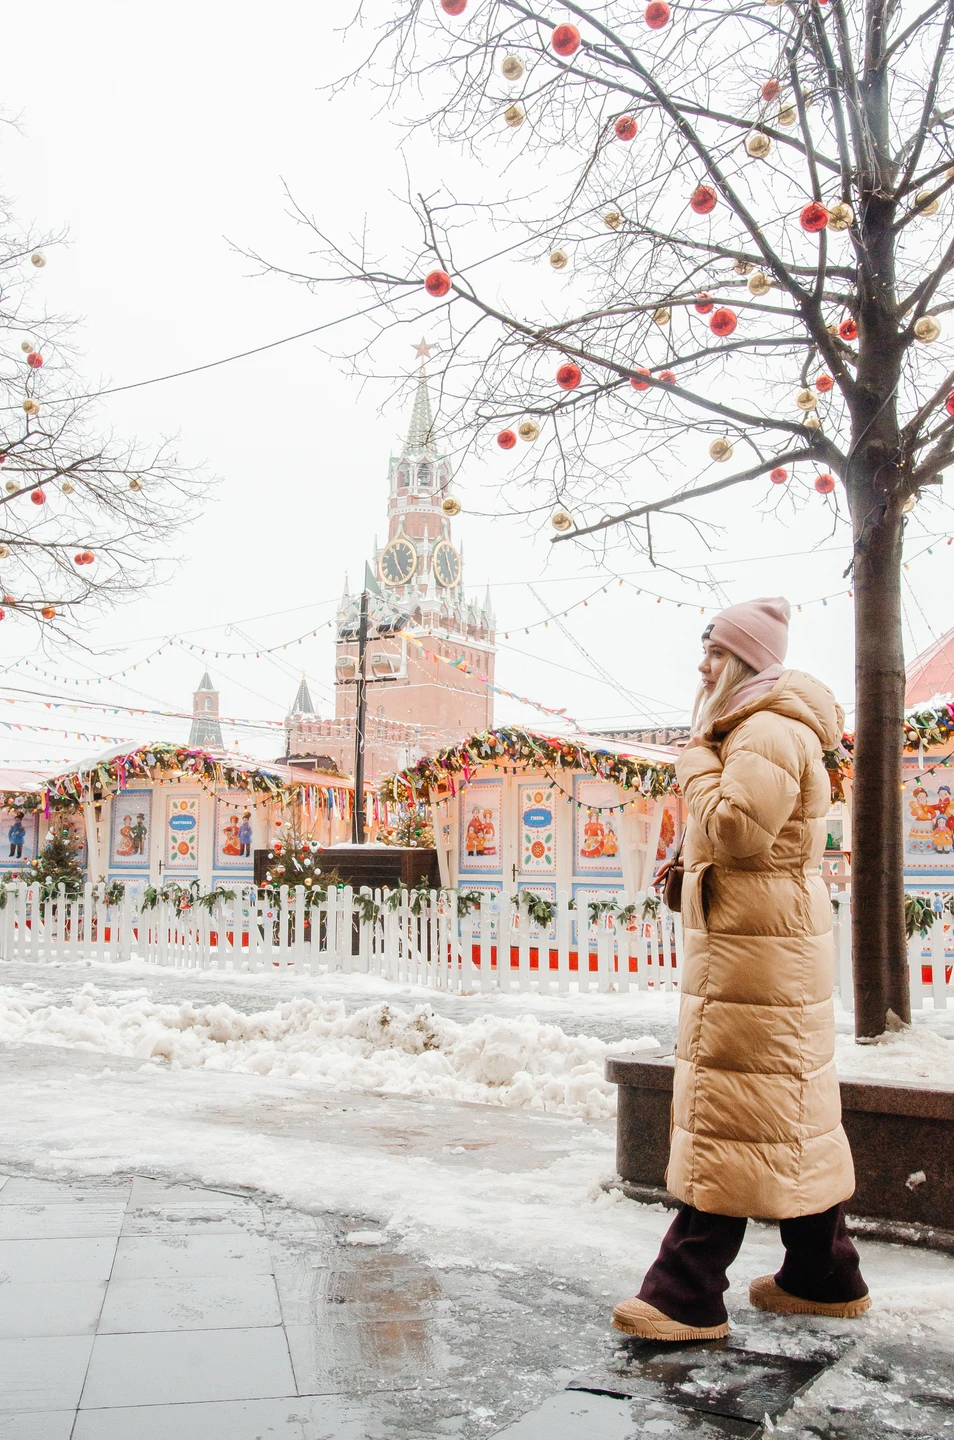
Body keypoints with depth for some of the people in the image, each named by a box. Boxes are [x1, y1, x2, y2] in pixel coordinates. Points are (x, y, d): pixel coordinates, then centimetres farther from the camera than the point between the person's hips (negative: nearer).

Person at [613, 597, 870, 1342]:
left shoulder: (768, 733, -15)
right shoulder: (760, 730, 20)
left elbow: (737, 832, -24)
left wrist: (697, 764, -11)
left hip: (755, 950, -11)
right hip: (760, 944, 11)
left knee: (726, 1113, -8)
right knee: (791, 1112, 15)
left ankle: (688, 1295, -2)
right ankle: (824, 1275, 26)